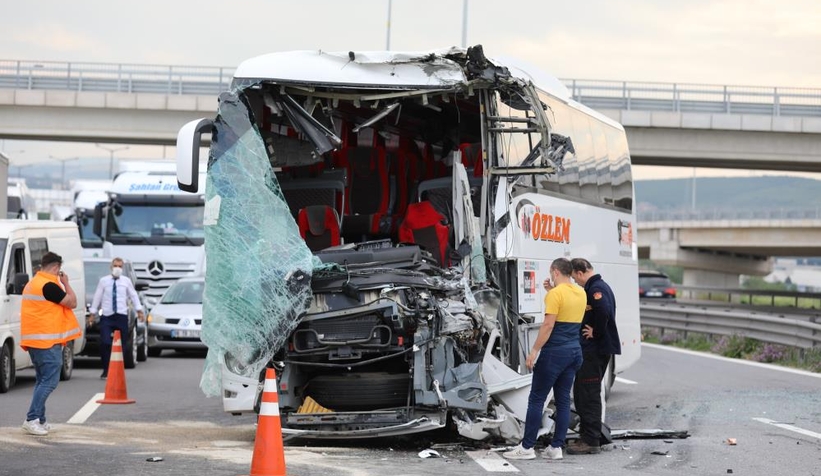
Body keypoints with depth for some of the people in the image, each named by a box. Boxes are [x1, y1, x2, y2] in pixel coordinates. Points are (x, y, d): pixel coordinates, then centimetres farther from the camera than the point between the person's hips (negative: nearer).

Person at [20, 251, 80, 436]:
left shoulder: (32, 283, 15)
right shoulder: (49, 285, -16)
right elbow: (72, 303, -10)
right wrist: (65, 283, 0)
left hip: (33, 339, 10)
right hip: (47, 341, -10)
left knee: (42, 380, 15)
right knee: (50, 381, -9)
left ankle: (40, 421, 15)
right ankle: (32, 420, -14)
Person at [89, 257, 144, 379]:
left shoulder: (126, 281, 8)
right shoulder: (103, 281, 4)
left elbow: (134, 296, 12)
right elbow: (97, 297, 7)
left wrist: (139, 310, 8)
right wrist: (93, 312, 8)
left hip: (122, 316, 1)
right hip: (107, 316, -1)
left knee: (122, 344, 3)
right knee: (105, 343, -14)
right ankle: (106, 370, -4)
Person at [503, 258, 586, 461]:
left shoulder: (556, 294, -13)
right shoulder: (581, 293, 10)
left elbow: (548, 325, -17)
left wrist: (534, 351, -15)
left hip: (554, 352, -7)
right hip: (574, 351, 8)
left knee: (536, 399, -2)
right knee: (563, 400, 9)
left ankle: (527, 447, -2)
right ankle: (556, 448, 8)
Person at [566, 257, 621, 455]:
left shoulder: (596, 288, -16)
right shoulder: (596, 287, 17)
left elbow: (604, 311, -32)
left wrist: (596, 333, -20)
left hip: (595, 350, -11)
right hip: (590, 350, 11)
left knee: (589, 395, -7)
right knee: (582, 394, 16)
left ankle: (591, 441, -4)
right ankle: (586, 437, 23)